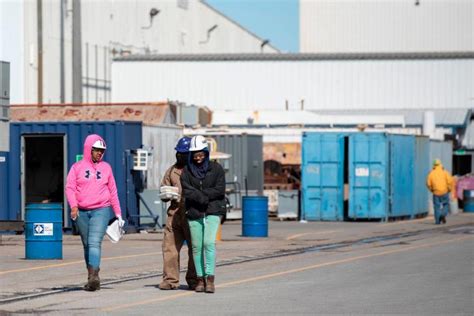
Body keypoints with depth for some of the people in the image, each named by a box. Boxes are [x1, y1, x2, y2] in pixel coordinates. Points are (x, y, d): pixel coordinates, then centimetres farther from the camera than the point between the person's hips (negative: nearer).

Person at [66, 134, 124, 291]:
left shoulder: (106, 168, 11)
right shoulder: (77, 167, 7)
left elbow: (112, 191, 16)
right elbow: (69, 188, -1)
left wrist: (118, 213, 15)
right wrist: (73, 205, -18)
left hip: (101, 210, -1)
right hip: (81, 212, 1)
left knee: (95, 243, -17)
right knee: (87, 245, 7)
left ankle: (94, 276, -28)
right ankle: (92, 277, 15)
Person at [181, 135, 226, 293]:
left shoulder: (216, 168, 4)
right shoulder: (187, 171, 7)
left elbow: (220, 190, -4)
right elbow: (187, 191, -4)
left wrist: (200, 194, -8)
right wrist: (204, 197, -13)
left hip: (213, 211, -2)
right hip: (194, 212, 2)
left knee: (209, 243, -15)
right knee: (197, 247, 2)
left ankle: (210, 279, -17)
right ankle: (200, 279, 9)